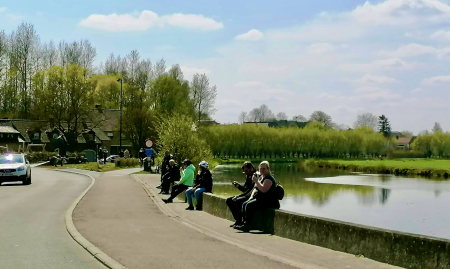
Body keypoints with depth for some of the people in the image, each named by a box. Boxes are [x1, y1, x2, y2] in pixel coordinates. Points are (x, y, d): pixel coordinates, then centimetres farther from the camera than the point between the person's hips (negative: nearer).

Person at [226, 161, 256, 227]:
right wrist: (238, 185, 0)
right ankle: (238, 220, 2)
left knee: (237, 201, -32)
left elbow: (252, 190, -22)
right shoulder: (248, 176, 16)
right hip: (247, 195, 11)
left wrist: (239, 196, -22)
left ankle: (240, 221, -18)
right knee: (229, 200, 3)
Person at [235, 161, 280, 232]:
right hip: (261, 199, 10)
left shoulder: (269, 178, -13)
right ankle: (243, 223, -3)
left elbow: (264, 190, -27)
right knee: (244, 204, -1)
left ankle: (246, 226, -22)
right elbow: (256, 188, 23)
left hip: (269, 202, -10)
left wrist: (256, 181, -24)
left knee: (249, 205, -25)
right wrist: (251, 196, 7)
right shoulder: (260, 177, 18)